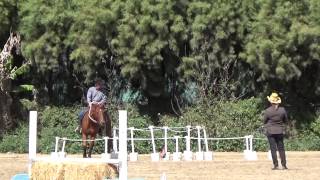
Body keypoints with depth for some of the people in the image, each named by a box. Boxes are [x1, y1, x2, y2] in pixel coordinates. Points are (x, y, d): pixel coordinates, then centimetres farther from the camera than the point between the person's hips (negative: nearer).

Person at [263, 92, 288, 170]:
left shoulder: (267, 111, -10)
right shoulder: (282, 110, -3)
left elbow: (264, 121, -1)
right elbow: (286, 120, 6)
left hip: (271, 131, -2)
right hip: (280, 131, 2)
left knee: (273, 148, 2)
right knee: (281, 148, 10)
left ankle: (276, 165, 0)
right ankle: (284, 165, 10)